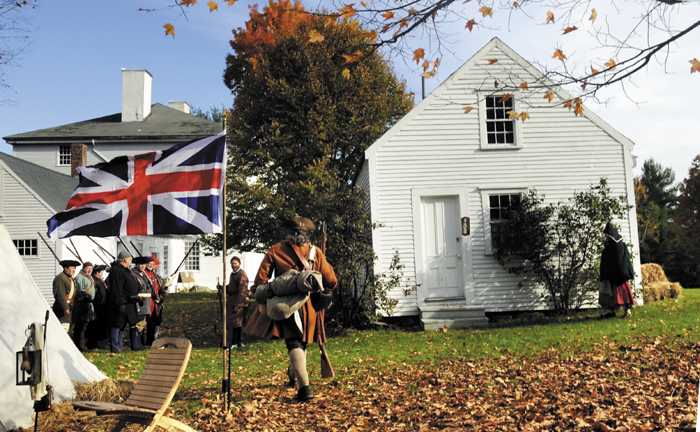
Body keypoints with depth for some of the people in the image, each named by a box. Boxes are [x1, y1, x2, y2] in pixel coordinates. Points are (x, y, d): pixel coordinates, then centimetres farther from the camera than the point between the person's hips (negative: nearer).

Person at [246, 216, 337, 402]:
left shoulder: (276, 250, 1)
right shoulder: (315, 252, 4)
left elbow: (262, 277, -1)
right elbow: (330, 280, 5)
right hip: (310, 305, 3)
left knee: (294, 344, -4)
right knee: (301, 341, 20)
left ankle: (305, 388, -16)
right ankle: (293, 376, 42)